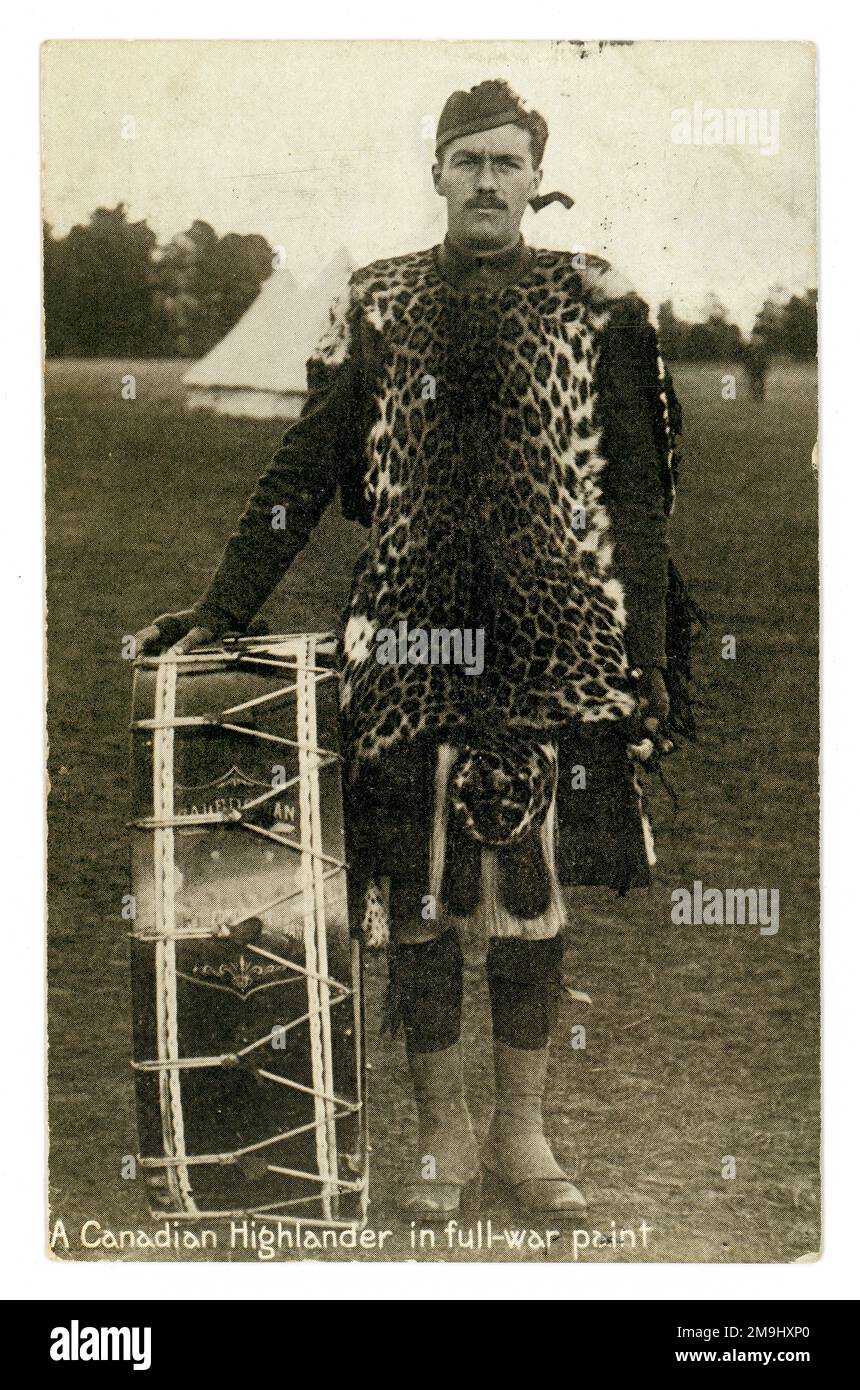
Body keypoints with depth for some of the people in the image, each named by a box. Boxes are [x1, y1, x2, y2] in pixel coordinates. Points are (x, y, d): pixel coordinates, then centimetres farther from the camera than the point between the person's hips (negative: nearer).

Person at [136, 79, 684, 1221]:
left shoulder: (596, 306, 6)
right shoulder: (376, 306, 8)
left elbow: (638, 494, 6)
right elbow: (303, 472, 8)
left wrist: (646, 655, 1)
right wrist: (220, 611, 1)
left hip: (552, 644, 0)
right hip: (408, 643, 1)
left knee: (532, 889, 5)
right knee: (415, 893, 4)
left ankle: (522, 1130, 20)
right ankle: (444, 1132, 19)